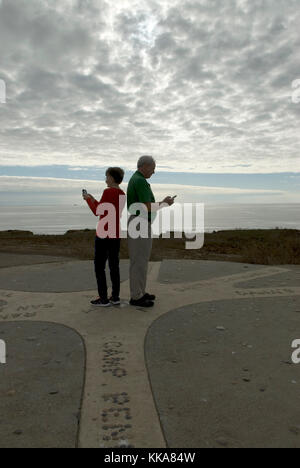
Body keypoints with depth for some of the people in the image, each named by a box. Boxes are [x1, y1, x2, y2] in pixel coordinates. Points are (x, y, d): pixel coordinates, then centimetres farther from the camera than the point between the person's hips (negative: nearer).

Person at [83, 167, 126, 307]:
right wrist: (93, 200, 22)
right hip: (116, 234, 8)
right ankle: (115, 297, 15)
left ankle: (103, 298, 5)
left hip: (104, 234, -8)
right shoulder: (122, 195, 11)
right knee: (114, 265, 12)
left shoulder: (108, 192, -16)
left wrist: (88, 199, 6)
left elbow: (97, 212, -10)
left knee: (99, 266, 2)